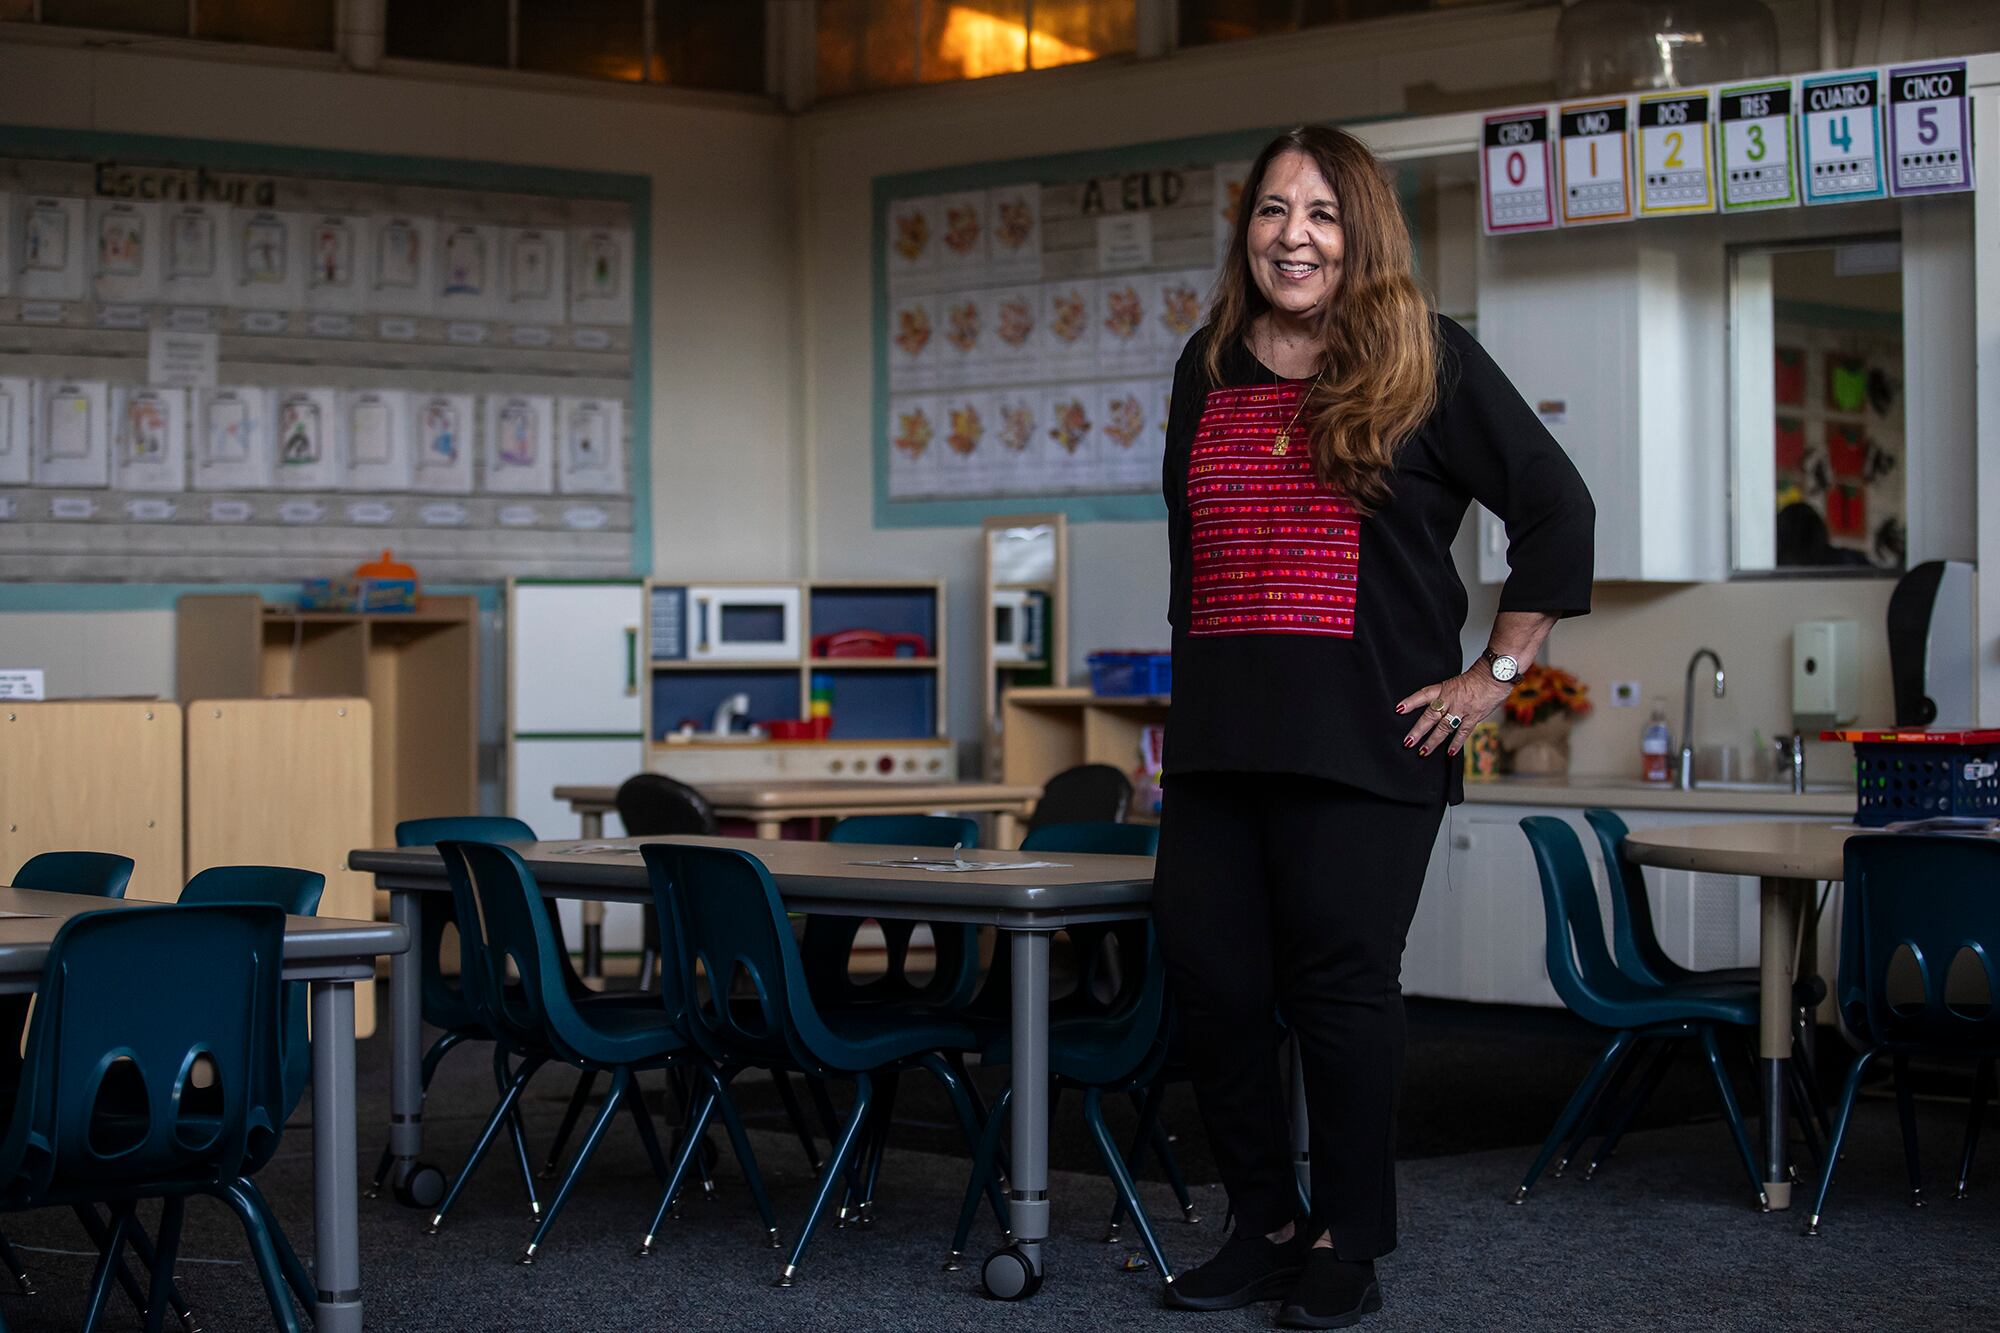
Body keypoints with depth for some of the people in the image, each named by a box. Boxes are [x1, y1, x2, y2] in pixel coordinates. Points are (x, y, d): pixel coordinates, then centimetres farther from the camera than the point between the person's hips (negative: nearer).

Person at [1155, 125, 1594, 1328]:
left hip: (1368, 737, -5)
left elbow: (1556, 508, 0)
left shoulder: (1425, 361, -1)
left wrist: (1497, 673, -3)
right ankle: (1267, 1226, 19)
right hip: (1219, 737, 5)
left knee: (1340, 984, -3)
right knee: (1210, 978, 3)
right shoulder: (1209, 371, 14)